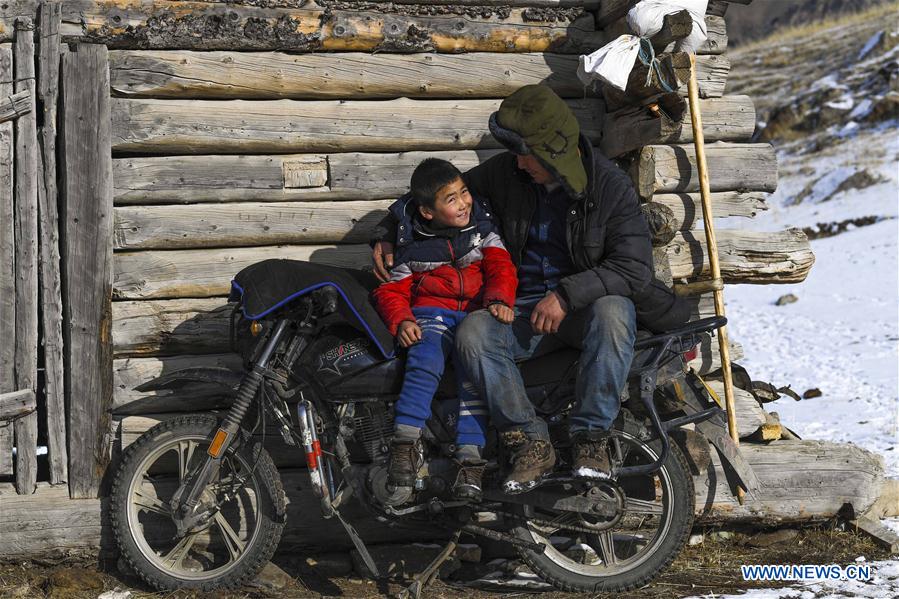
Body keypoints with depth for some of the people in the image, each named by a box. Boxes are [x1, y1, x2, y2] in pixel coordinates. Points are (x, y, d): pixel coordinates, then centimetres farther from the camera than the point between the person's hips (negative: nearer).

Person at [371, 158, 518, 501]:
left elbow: (501, 266, 5)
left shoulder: (481, 228, 12)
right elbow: (391, 290, 8)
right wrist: (401, 320, -13)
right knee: (425, 361, -32)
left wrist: (500, 299, -15)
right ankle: (405, 443, -34)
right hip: (432, 314, -1)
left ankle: (470, 454, -32)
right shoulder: (412, 246, 7)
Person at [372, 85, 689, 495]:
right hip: (527, 307, 3)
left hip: (588, 303, -2)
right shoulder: (506, 173, 0)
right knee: (471, 333, -28)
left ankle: (591, 437, -25)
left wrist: (568, 294, -25)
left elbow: (634, 268, -15)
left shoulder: (610, 186, -9)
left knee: (612, 312, -38)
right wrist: (387, 235, 1)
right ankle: (530, 444, -22)